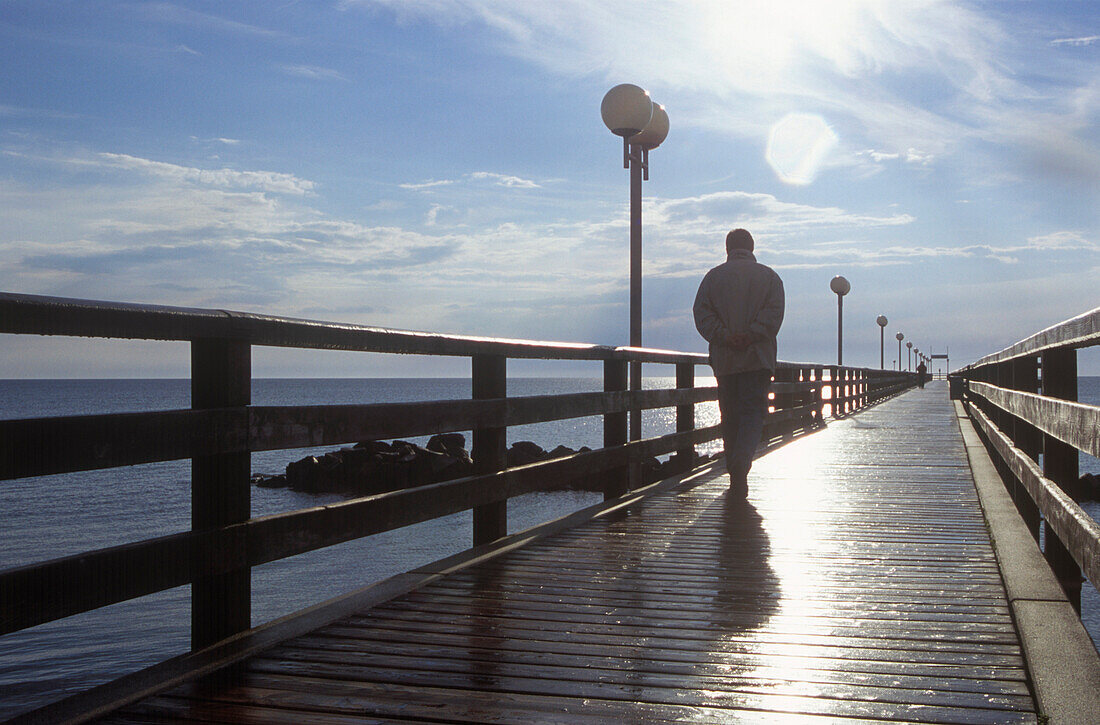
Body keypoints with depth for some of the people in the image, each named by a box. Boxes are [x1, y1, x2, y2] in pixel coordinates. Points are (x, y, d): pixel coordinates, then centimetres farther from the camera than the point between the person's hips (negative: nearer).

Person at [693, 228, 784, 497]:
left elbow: (701, 312, -3)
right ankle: (741, 461, -26)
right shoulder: (768, 276, 7)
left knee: (730, 414, 9)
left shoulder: (713, 276, 9)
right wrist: (751, 336, -13)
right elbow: (774, 312, -8)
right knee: (754, 410, -3)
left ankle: (735, 474, 13)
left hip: (724, 358, 1)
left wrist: (724, 336, -10)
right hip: (758, 357, -1)